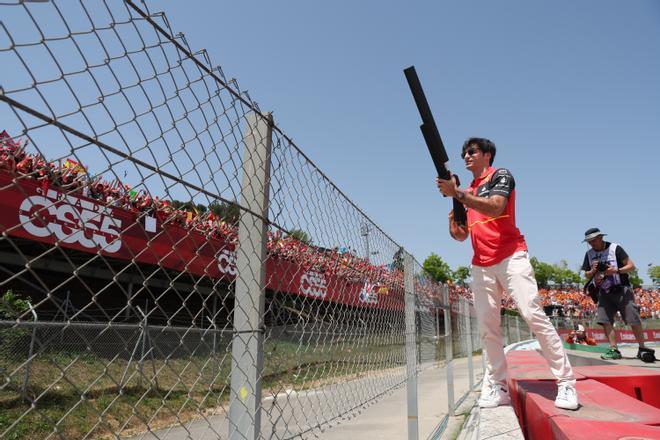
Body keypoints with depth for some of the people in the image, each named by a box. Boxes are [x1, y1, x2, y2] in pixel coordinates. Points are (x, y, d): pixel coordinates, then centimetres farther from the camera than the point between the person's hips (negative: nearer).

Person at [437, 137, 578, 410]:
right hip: (480, 265, 6)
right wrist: (453, 224, -4)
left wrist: (457, 193, -21)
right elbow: (461, 235, 18)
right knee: (487, 327, 2)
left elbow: (495, 208, -17)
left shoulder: (500, 175, 4)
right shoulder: (467, 192, 22)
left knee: (534, 315, -14)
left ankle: (566, 383, -4)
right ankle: (497, 387, 9)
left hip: (510, 257, -6)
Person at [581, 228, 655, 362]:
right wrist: (593, 271, -10)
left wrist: (616, 270, -24)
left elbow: (631, 266, -9)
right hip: (604, 293, 4)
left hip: (621, 290, -4)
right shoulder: (589, 254, 8)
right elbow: (587, 276, 11)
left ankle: (642, 349, 7)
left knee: (634, 319, -7)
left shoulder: (615, 248, -6)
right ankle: (614, 350, -3)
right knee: (605, 320, -7)